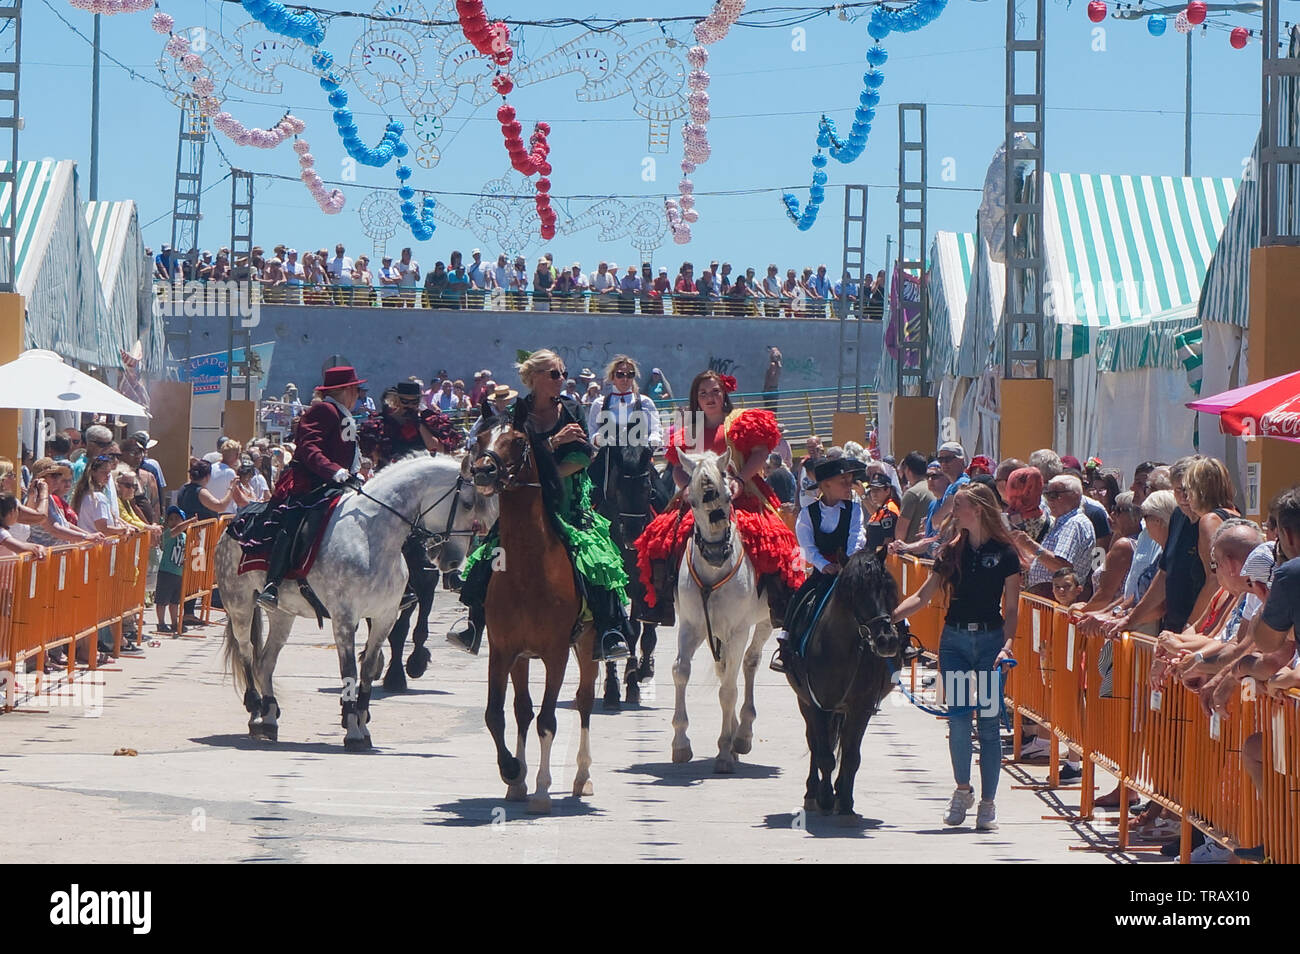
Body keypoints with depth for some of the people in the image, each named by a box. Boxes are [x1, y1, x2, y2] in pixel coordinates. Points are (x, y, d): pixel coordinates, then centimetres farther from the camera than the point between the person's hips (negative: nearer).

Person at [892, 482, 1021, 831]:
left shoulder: (1004, 553, -2)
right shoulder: (952, 551, 8)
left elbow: (1011, 609, -3)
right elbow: (923, 597, 8)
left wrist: (1007, 645, -17)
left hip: (990, 639, -3)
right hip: (954, 639, 3)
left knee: (989, 722, -2)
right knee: (958, 718, -2)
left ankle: (988, 803, 5)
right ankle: (963, 790, 17)